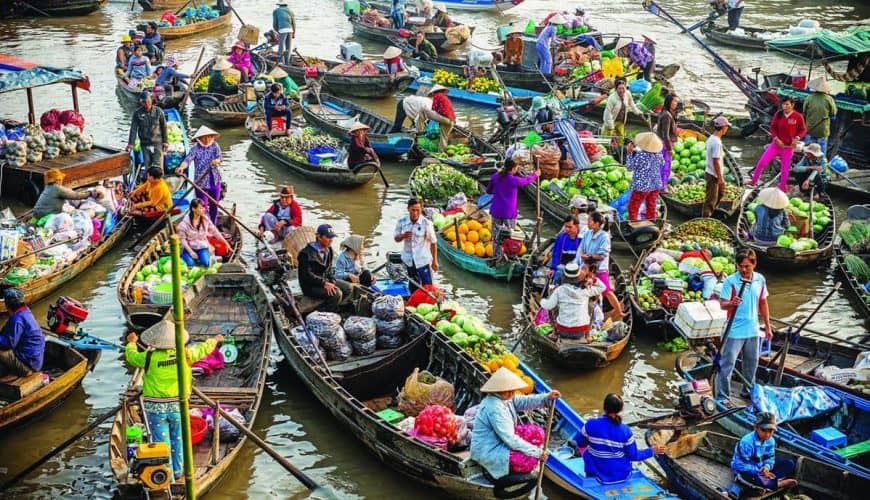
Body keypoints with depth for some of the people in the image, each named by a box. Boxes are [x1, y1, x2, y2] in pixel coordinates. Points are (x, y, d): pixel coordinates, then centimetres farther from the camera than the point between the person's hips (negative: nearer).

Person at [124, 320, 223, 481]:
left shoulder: (149, 358, -13)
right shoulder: (185, 354, -9)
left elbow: (131, 356, 6)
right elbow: (203, 349, 9)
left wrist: (131, 342, 28)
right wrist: (214, 340, 30)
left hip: (155, 408, -2)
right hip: (177, 407, 2)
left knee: (161, 442, 6)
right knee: (177, 439, 20)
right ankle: (178, 471, 33)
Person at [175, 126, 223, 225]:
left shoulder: (215, 146, 2)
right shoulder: (196, 148, -9)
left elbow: (219, 157, -10)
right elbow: (188, 159, -23)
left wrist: (216, 161, -36)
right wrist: (181, 167, -45)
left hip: (215, 181, 4)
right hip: (201, 182, -4)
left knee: (214, 206, 16)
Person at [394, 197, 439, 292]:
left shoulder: (426, 223, -17)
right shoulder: (401, 221, -8)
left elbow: (433, 242, -8)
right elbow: (396, 239, 4)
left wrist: (434, 261, -5)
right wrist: (403, 236, -20)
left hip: (423, 260, -4)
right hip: (408, 260, 4)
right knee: (414, 287, 20)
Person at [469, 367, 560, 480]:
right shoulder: (494, 408, -30)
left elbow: (525, 402, -1)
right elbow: (510, 439, -29)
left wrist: (547, 397, -18)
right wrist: (537, 452, -25)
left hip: (499, 442, 10)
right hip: (488, 452, -10)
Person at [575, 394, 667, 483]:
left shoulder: (590, 424, -20)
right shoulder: (625, 431, -20)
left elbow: (580, 443, -2)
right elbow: (633, 456, -10)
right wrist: (652, 451, 6)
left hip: (598, 474, -1)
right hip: (622, 475, 1)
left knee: (584, 448, 27)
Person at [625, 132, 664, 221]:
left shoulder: (640, 155, -23)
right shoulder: (658, 154, -4)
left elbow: (629, 167, -11)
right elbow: (662, 164, 17)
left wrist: (630, 152, -4)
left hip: (642, 186, -6)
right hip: (656, 185, 6)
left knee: (633, 207, 7)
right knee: (651, 207, 18)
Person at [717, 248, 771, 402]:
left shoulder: (760, 280, 2)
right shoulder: (730, 281, -14)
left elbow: (763, 304, 12)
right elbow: (722, 304, -14)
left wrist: (768, 327, 14)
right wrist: (732, 303, -38)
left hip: (753, 330, 5)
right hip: (734, 331, -5)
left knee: (751, 363, 18)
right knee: (727, 364, -5)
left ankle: (748, 391, 36)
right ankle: (722, 397, 2)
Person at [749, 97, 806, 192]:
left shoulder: (798, 116, -12)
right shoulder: (778, 114, -6)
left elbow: (803, 130, -1)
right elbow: (773, 127, 3)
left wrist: (797, 138, -18)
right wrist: (776, 138, -11)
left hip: (789, 146, -2)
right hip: (776, 144, 2)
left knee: (784, 169, 7)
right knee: (762, 162, -5)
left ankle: (782, 188, 21)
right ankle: (754, 181, 10)